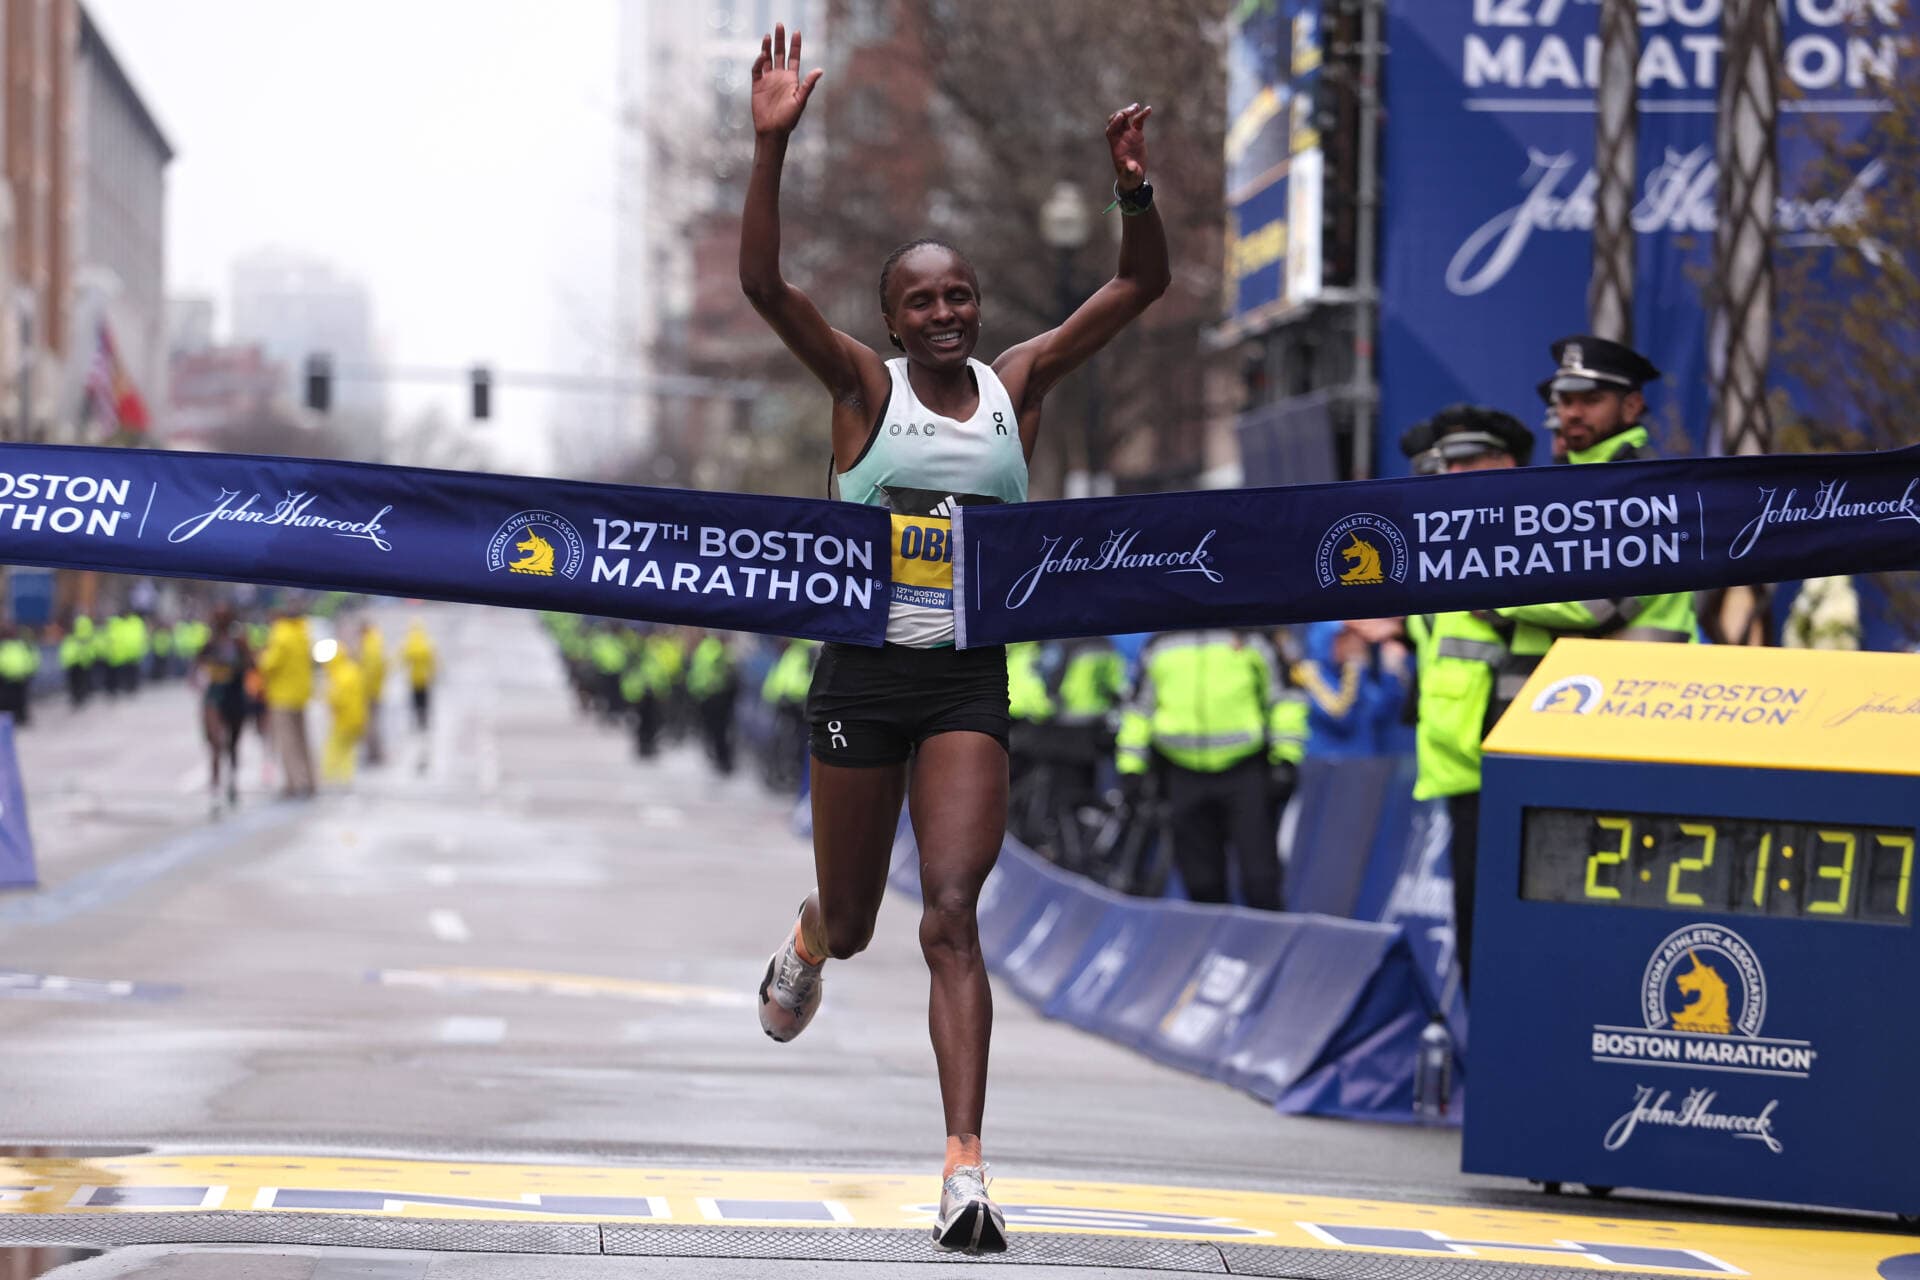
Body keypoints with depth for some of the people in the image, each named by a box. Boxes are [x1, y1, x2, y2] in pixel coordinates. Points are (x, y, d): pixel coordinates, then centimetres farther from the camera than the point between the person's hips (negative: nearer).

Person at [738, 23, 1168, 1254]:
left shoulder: (1017, 385, 4)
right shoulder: (866, 387, -2)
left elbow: (1142, 286, 1)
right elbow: (764, 283, -15)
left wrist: (1135, 191, -18)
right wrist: (773, 146, -25)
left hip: (971, 684, 0)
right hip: (864, 675, 0)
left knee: (952, 917, -12)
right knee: (853, 922, 14)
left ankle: (968, 1168, -17)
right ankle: (808, 941, 55)